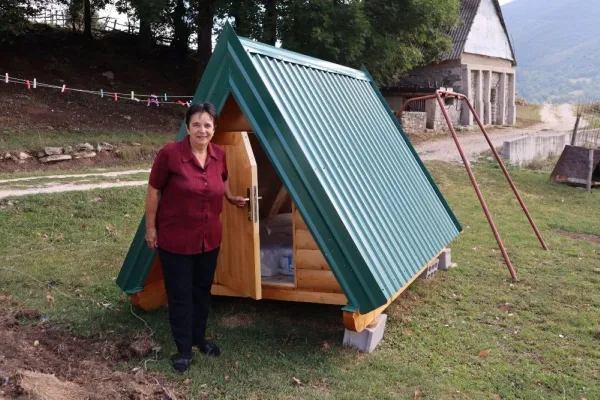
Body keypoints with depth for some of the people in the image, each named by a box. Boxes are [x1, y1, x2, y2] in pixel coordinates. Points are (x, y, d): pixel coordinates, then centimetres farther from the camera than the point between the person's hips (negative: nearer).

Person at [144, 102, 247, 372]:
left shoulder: (219, 154, -3)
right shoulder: (169, 153, -18)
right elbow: (153, 191, -10)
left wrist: (232, 198, 23)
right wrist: (150, 227, -6)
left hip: (209, 238, 5)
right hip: (175, 238, -5)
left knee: (203, 289, 18)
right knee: (180, 294, 5)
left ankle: (199, 338, 37)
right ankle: (183, 348, 22)